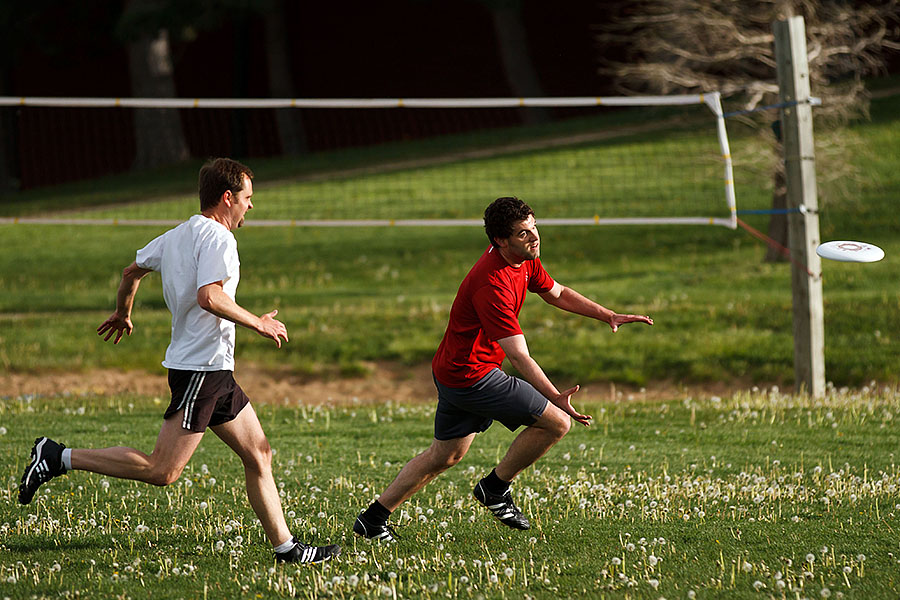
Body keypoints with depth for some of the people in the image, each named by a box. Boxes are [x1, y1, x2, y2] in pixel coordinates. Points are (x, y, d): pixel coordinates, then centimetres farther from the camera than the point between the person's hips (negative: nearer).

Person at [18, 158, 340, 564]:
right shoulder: (217, 237, -13)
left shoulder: (177, 236, 15)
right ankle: (58, 458, -8)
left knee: (258, 455, 9)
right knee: (161, 471, -11)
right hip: (200, 368, -11)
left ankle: (285, 546, 9)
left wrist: (122, 314, 44)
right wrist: (258, 323, -16)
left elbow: (132, 271, 26)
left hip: (216, 374, 11)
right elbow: (208, 296, -27)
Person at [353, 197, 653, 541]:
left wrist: (608, 316, 14)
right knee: (556, 422, -9)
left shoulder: (525, 260, 2)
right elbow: (519, 356, -30)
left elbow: (556, 293, 21)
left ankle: (373, 519, 27)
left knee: (444, 456, 22)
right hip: (472, 376, -10)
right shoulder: (493, 284, -29)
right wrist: (555, 397, -36)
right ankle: (495, 488, 7)